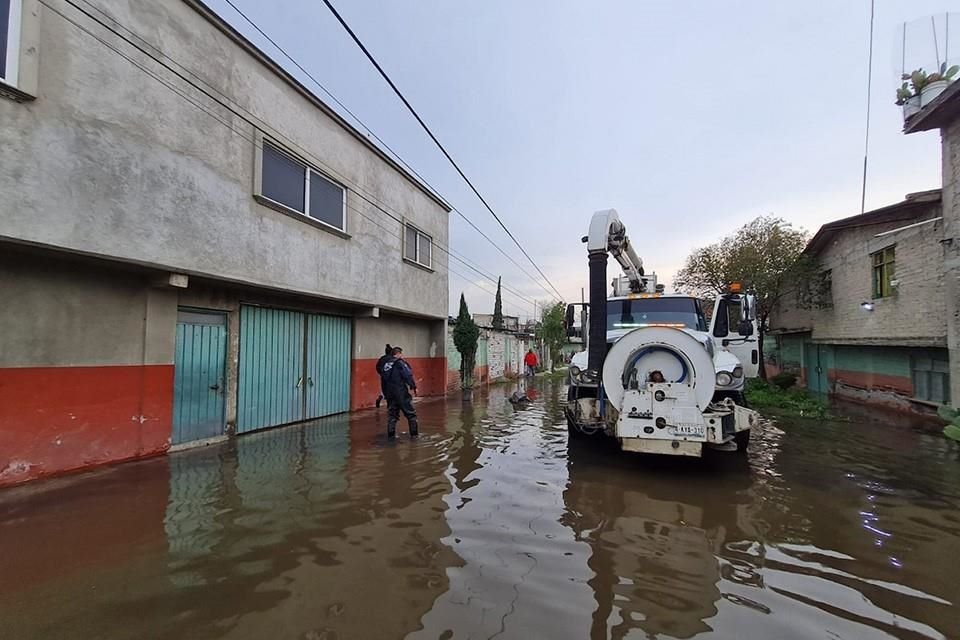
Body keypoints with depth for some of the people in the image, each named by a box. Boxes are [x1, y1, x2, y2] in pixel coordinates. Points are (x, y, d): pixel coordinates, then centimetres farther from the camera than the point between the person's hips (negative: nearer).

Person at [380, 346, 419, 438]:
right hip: (401, 392, -6)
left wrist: (385, 392, 20)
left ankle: (391, 433, 11)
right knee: (410, 413, 4)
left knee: (392, 413, 13)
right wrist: (413, 386, -7)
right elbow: (408, 375, -17)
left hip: (389, 393, 7)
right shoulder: (400, 362, -10)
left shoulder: (386, 364, 12)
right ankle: (414, 432, 7)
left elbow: (383, 378, 15)